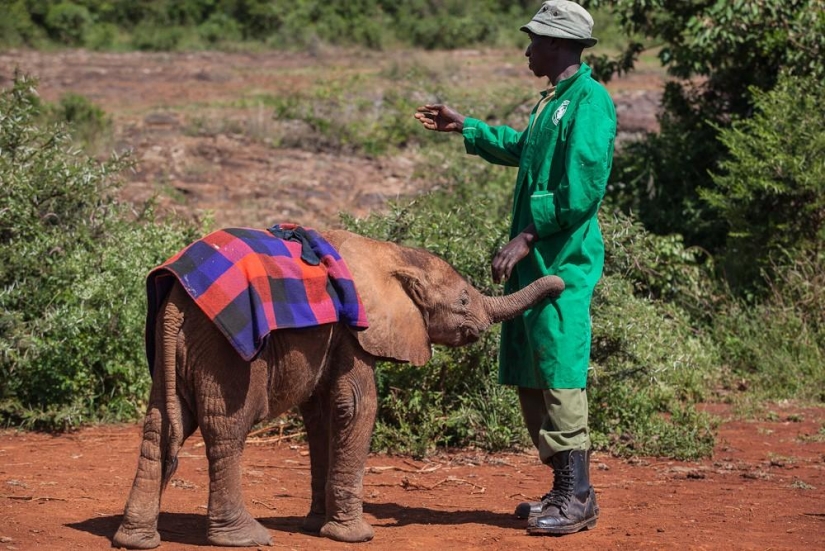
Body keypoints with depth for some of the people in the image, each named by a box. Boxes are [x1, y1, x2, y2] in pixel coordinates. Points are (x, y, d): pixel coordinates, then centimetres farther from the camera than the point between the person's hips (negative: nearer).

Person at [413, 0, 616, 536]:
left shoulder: (590, 101, -12)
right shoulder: (552, 102, 18)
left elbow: (583, 186, -21)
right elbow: (523, 150, 38)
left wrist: (528, 236, -20)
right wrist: (466, 127, 42)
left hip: (565, 262, -10)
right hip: (533, 261, 10)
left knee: (560, 376, -9)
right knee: (527, 377, 11)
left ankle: (577, 498, -4)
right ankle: (567, 490, 19)